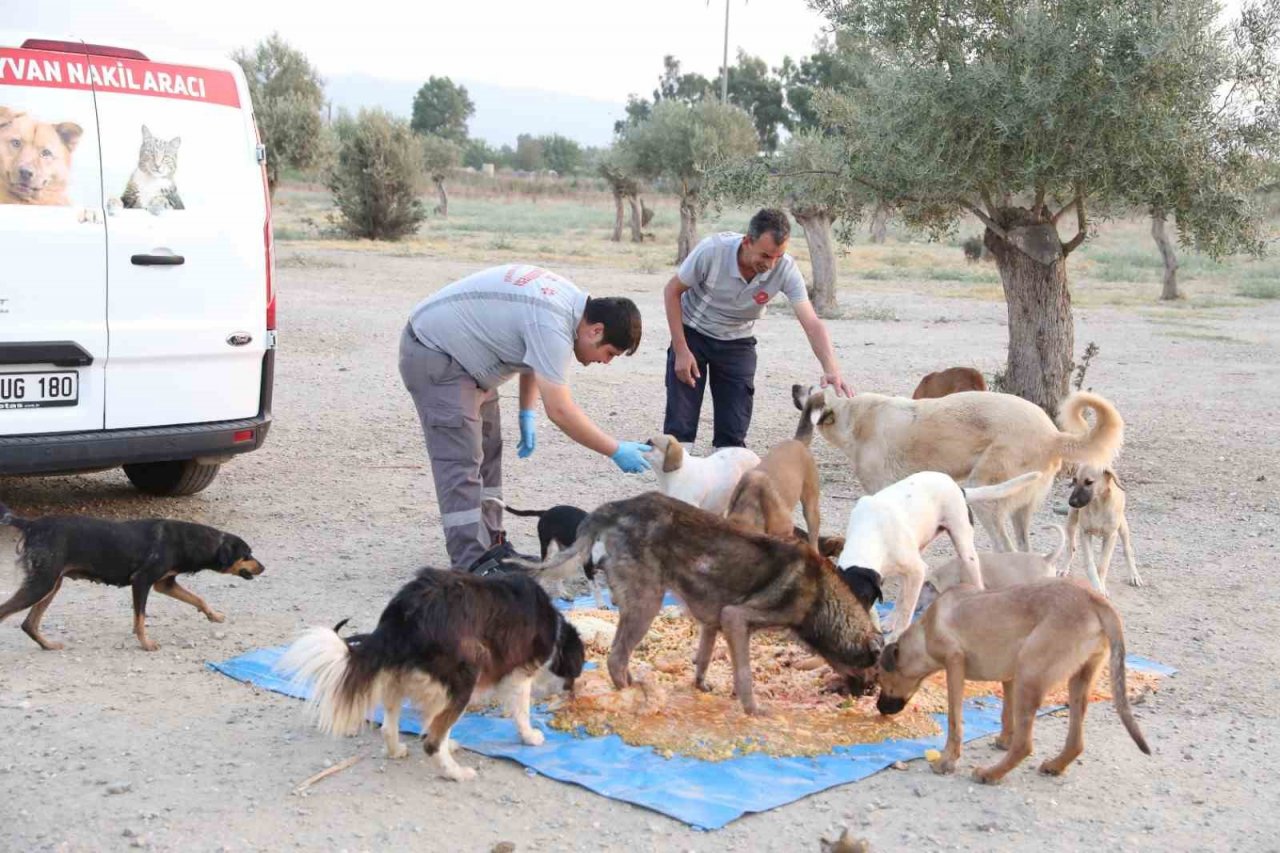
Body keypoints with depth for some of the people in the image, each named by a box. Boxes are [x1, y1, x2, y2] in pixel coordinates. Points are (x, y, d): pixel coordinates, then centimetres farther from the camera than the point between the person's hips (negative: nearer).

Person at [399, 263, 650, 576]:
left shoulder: (570, 300, 1)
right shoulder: (552, 326, -30)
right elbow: (559, 411, -29)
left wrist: (527, 413, 10)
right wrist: (616, 451, -23)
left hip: (461, 355, 11)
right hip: (432, 353, -11)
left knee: (487, 451, 12)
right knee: (461, 462, -15)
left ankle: (490, 546, 18)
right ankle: (473, 566, -16)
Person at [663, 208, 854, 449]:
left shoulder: (785, 269, -24)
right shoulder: (712, 250, -29)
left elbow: (811, 323, -28)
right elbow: (672, 291, -15)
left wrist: (832, 370, -45)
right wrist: (681, 351, -18)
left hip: (737, 342, 2)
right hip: (692, 334, -2)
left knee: (733, 433, -2)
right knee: (680, 427, -8)